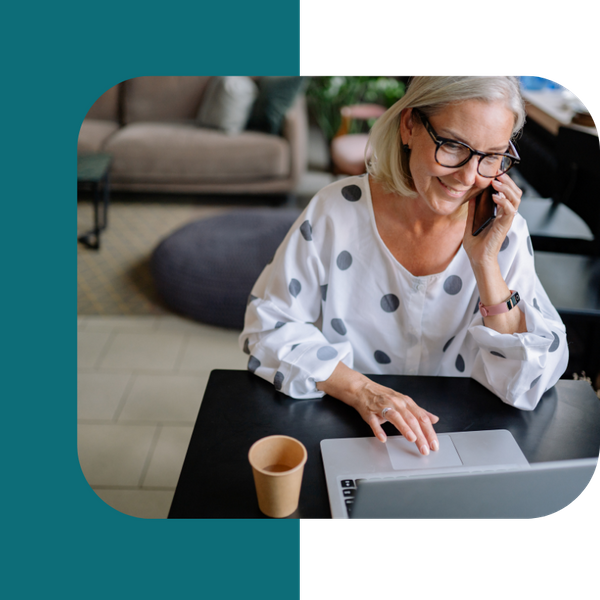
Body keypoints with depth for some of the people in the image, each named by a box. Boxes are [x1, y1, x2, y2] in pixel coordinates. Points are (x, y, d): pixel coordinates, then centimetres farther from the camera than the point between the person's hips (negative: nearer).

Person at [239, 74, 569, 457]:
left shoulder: (504, 233, -7)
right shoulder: (337, 212, -12)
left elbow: (527, 387, -11)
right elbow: (268, 324, -8)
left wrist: (485, 261, -20)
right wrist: (360, 388, -20)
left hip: (454, 436, 2)